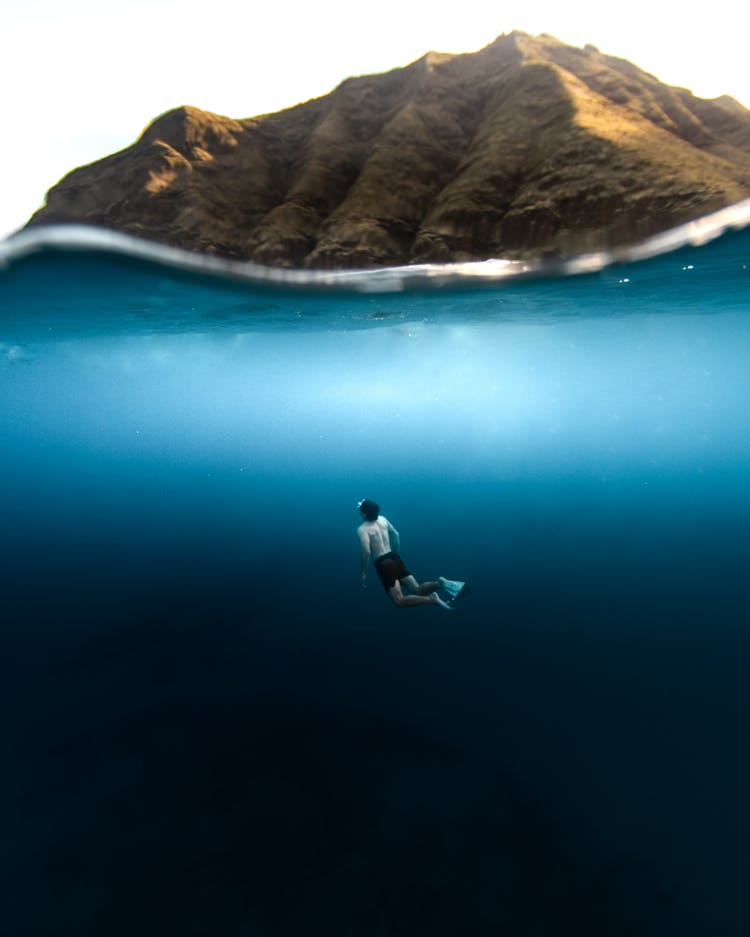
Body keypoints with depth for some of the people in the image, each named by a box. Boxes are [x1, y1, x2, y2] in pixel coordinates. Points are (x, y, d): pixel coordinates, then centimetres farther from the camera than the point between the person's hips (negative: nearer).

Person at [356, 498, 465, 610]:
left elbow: (366, 551, -22)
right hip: (395, 558, 7)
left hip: (383, 564, -7)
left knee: (399, 601, -7)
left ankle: (432, 600, -20)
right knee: (418, 590, 8)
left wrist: (363, 573, -11)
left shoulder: (362, 529, -11)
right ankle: (439, 583, -16)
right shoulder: (382, 519, 11)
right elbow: (396, 534, 22)